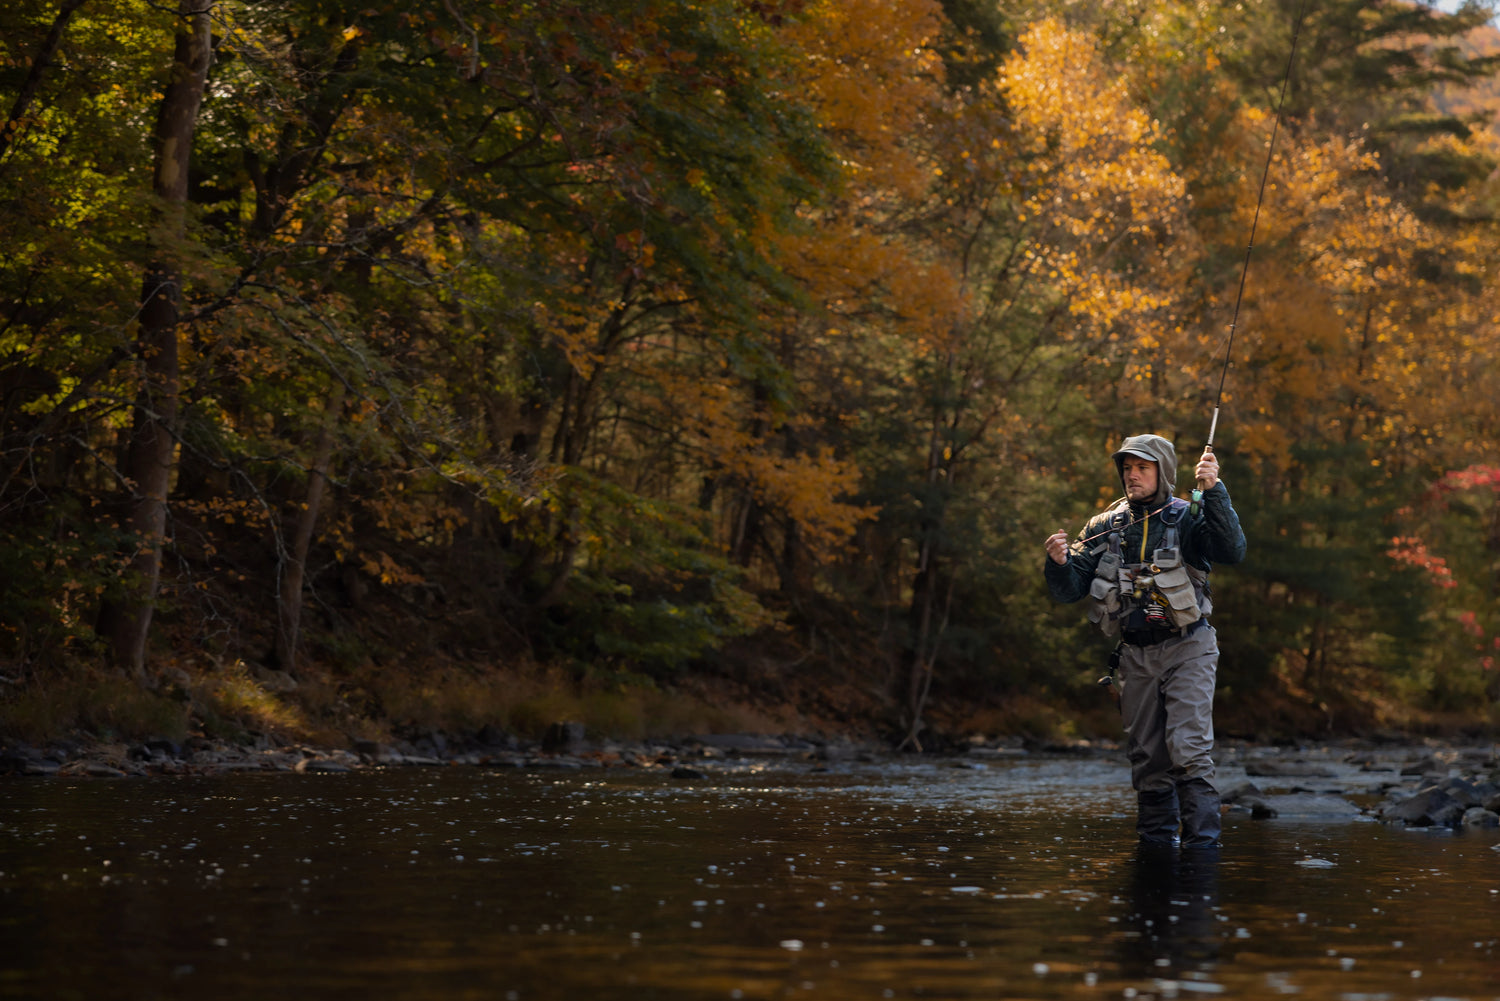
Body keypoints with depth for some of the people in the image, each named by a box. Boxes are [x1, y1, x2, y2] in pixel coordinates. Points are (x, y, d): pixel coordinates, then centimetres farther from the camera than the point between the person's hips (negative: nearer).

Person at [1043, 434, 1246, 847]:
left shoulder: (1187, 518, -5)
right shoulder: (1104, 527, 6)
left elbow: (1232, 551, -23)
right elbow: (1068, 590, 4)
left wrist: (1214, 490, -30)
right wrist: (1058, 563, -19)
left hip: (1186, 647, -4)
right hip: (1136, 654, 4)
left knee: (1189, 747, -15)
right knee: (1146, 755, 8)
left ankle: (1201, 840, -14)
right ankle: (1156, 842, 17)